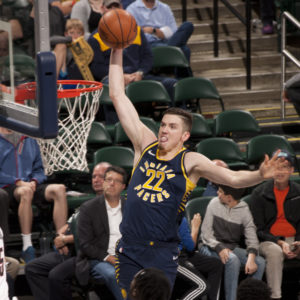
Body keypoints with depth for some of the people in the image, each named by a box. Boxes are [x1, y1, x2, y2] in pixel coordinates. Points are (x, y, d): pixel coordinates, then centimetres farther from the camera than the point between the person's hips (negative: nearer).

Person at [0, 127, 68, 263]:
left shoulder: (29, 141, 21)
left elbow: (39, 170, 21)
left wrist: (34, 181, -2)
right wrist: (18, 182, -14)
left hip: (29, 185, 5)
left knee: (59, 189, -24)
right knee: (26, 192, -39)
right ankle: (27, 248, -40)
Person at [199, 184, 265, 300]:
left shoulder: (244, 210, 0)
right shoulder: (214, 203, -1)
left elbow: (252, 238, -7)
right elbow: (206, 233, -5)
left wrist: (251, 258, -27)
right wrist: (220, 248, -23)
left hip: (233, 247, 3)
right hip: (212, 247, -3)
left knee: (260, 262, -21)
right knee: (233, 260, -35)